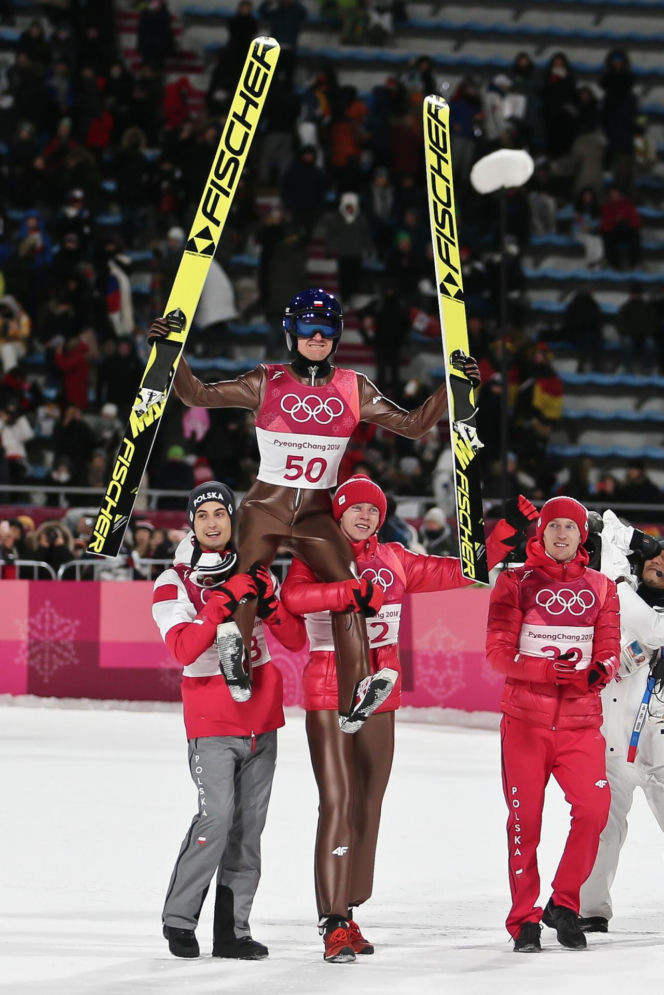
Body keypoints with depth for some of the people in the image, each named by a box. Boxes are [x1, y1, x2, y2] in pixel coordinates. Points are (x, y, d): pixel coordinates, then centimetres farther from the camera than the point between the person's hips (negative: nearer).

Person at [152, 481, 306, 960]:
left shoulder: (254, 574, 9)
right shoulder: (174, 583, -3)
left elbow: (295, 639, 2)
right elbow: (185, 649, -19)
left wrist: (268, 600, -15)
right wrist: (225, 601, -28)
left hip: (261, 719, 4)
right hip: (211, 720, -4)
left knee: (249, 825, 5)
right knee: (217, 815, -18)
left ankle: (232, 929, 12)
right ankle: (179, 920, -5)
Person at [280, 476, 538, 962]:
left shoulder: (394, 560, 11)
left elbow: (459, 571, 15)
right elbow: (292, 597, -24)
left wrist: (508, 531, 8)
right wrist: (351, 591, -33)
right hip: (329, 694, -6)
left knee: (368, 804, 7)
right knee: (337, 802, -12)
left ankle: (347, 914, 15)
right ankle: (334, 925, -13)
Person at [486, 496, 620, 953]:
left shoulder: (600, 588, 10)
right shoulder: (516, 583, 3)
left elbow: (609, 650, 6)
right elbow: (498, 650, -6)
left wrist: (598, 671, -18)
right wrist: (549, 670, -20)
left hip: (581, 718, 2)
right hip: (525, 718, -2)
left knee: (594, 808, -14)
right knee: (525, 819, -1)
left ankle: (564, 904, 3)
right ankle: (525, 920, 11)